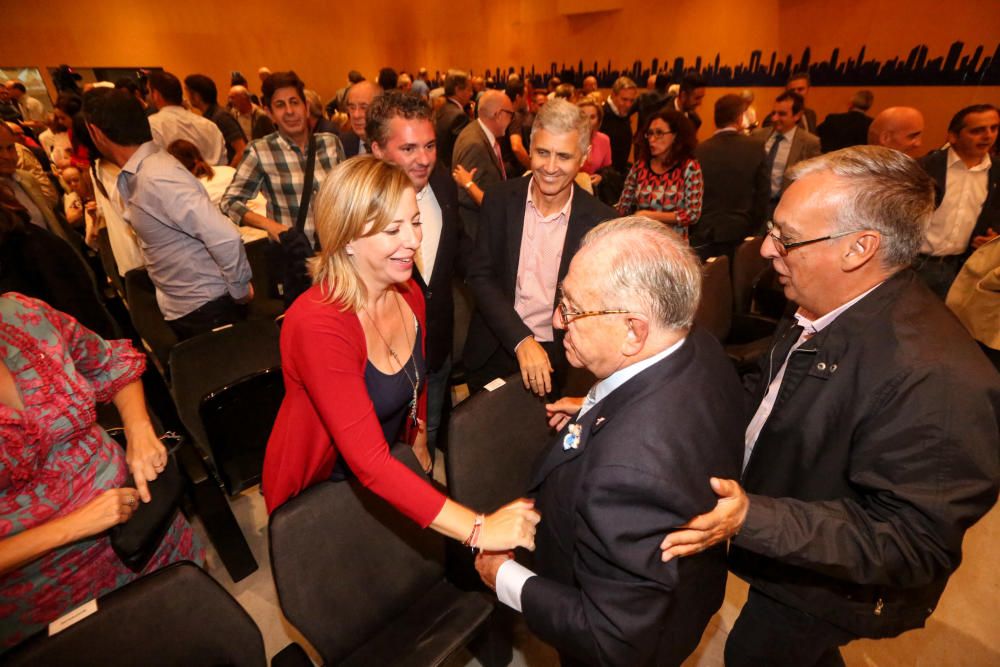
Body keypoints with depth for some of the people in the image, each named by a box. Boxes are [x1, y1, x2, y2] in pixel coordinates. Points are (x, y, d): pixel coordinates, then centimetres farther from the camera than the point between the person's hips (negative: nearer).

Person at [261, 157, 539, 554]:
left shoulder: (409, 295, -9)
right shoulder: (317, 326, -31)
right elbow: (368, 462, -35)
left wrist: (419, 444, 13)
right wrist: (479, 530, -39)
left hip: (384, 475, 5)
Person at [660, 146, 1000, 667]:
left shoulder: (936, 377, -36)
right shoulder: (821, 312, -10)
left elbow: (911, 544, -30)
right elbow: (768, 396, 4)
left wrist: (752, 519, -38)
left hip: (826, 581, -6)